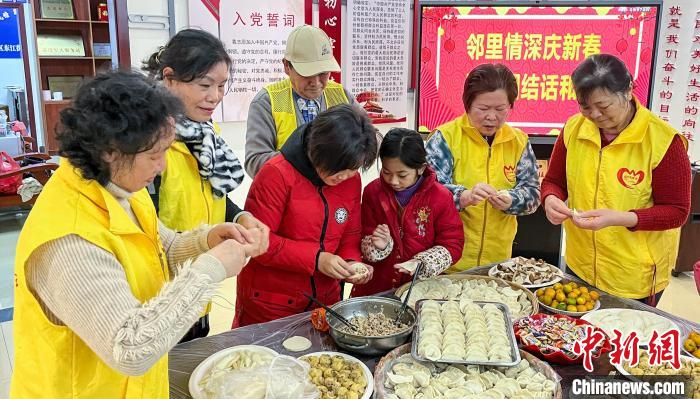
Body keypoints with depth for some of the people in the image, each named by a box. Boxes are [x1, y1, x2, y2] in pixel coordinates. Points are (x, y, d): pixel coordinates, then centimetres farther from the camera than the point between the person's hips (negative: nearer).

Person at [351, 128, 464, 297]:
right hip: (375, 288, 0)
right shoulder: (373, 192, 1)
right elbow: (365, 237, 8)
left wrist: (422, 263, -17)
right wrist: (378, 246, -14)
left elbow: (452, 244, -2)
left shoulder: (441, 197, -5)